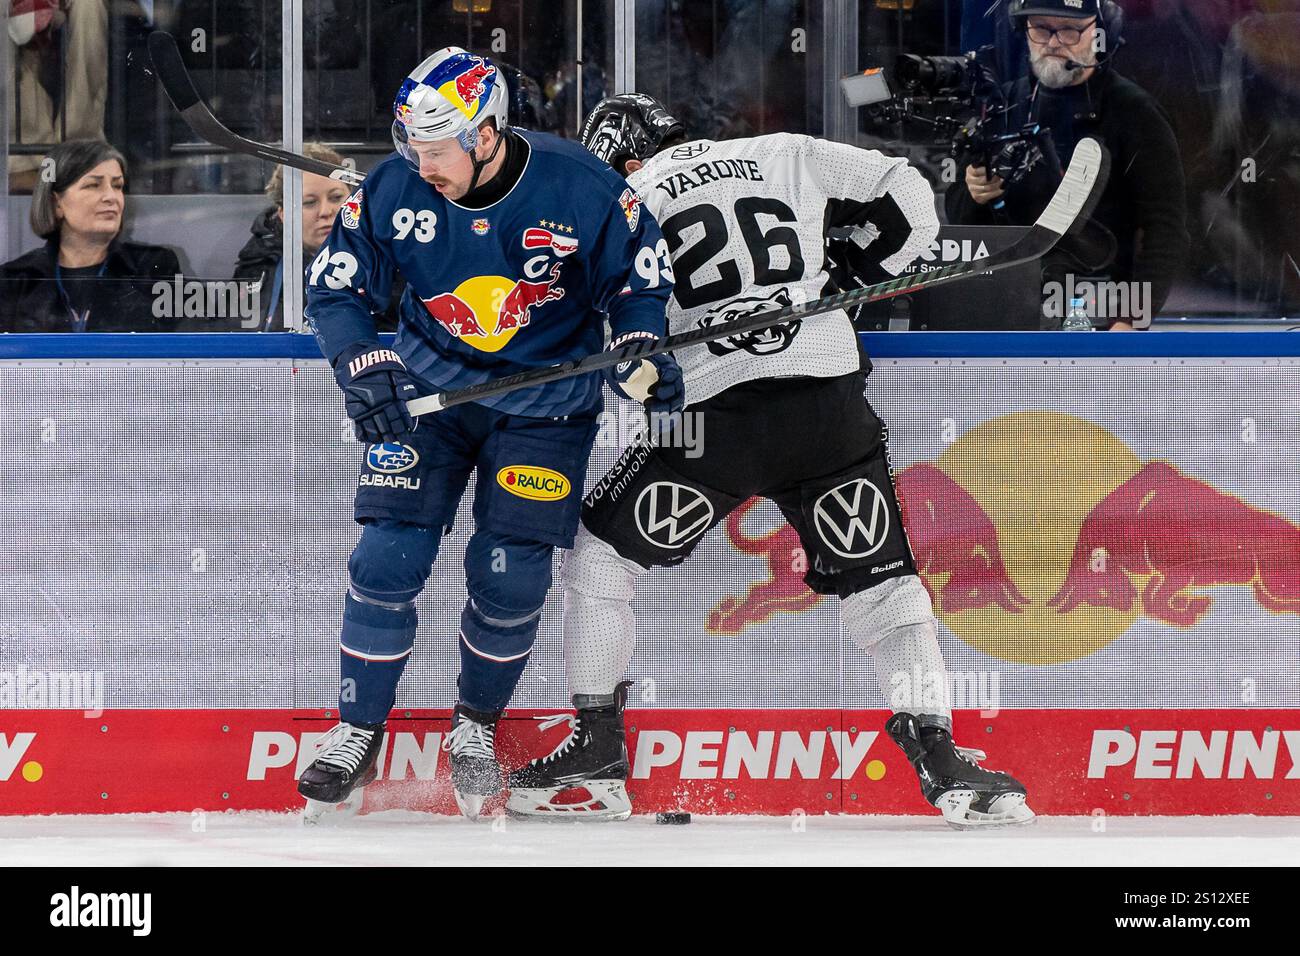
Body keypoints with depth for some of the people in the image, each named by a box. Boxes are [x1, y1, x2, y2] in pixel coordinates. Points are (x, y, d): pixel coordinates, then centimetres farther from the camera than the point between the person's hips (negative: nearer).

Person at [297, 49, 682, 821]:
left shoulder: (581, 190, -20)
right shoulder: (394, 190, -15)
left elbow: (639, 278, -3)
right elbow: (336, 288, -3)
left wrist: (641, 352, -20)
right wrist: (366, 367, -19)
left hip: (546, 399, -1)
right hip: (430, 382, 2)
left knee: (510, 576, -7)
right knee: (388, 558, -9)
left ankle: (477, 724, 19)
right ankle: (357, 735, 5)